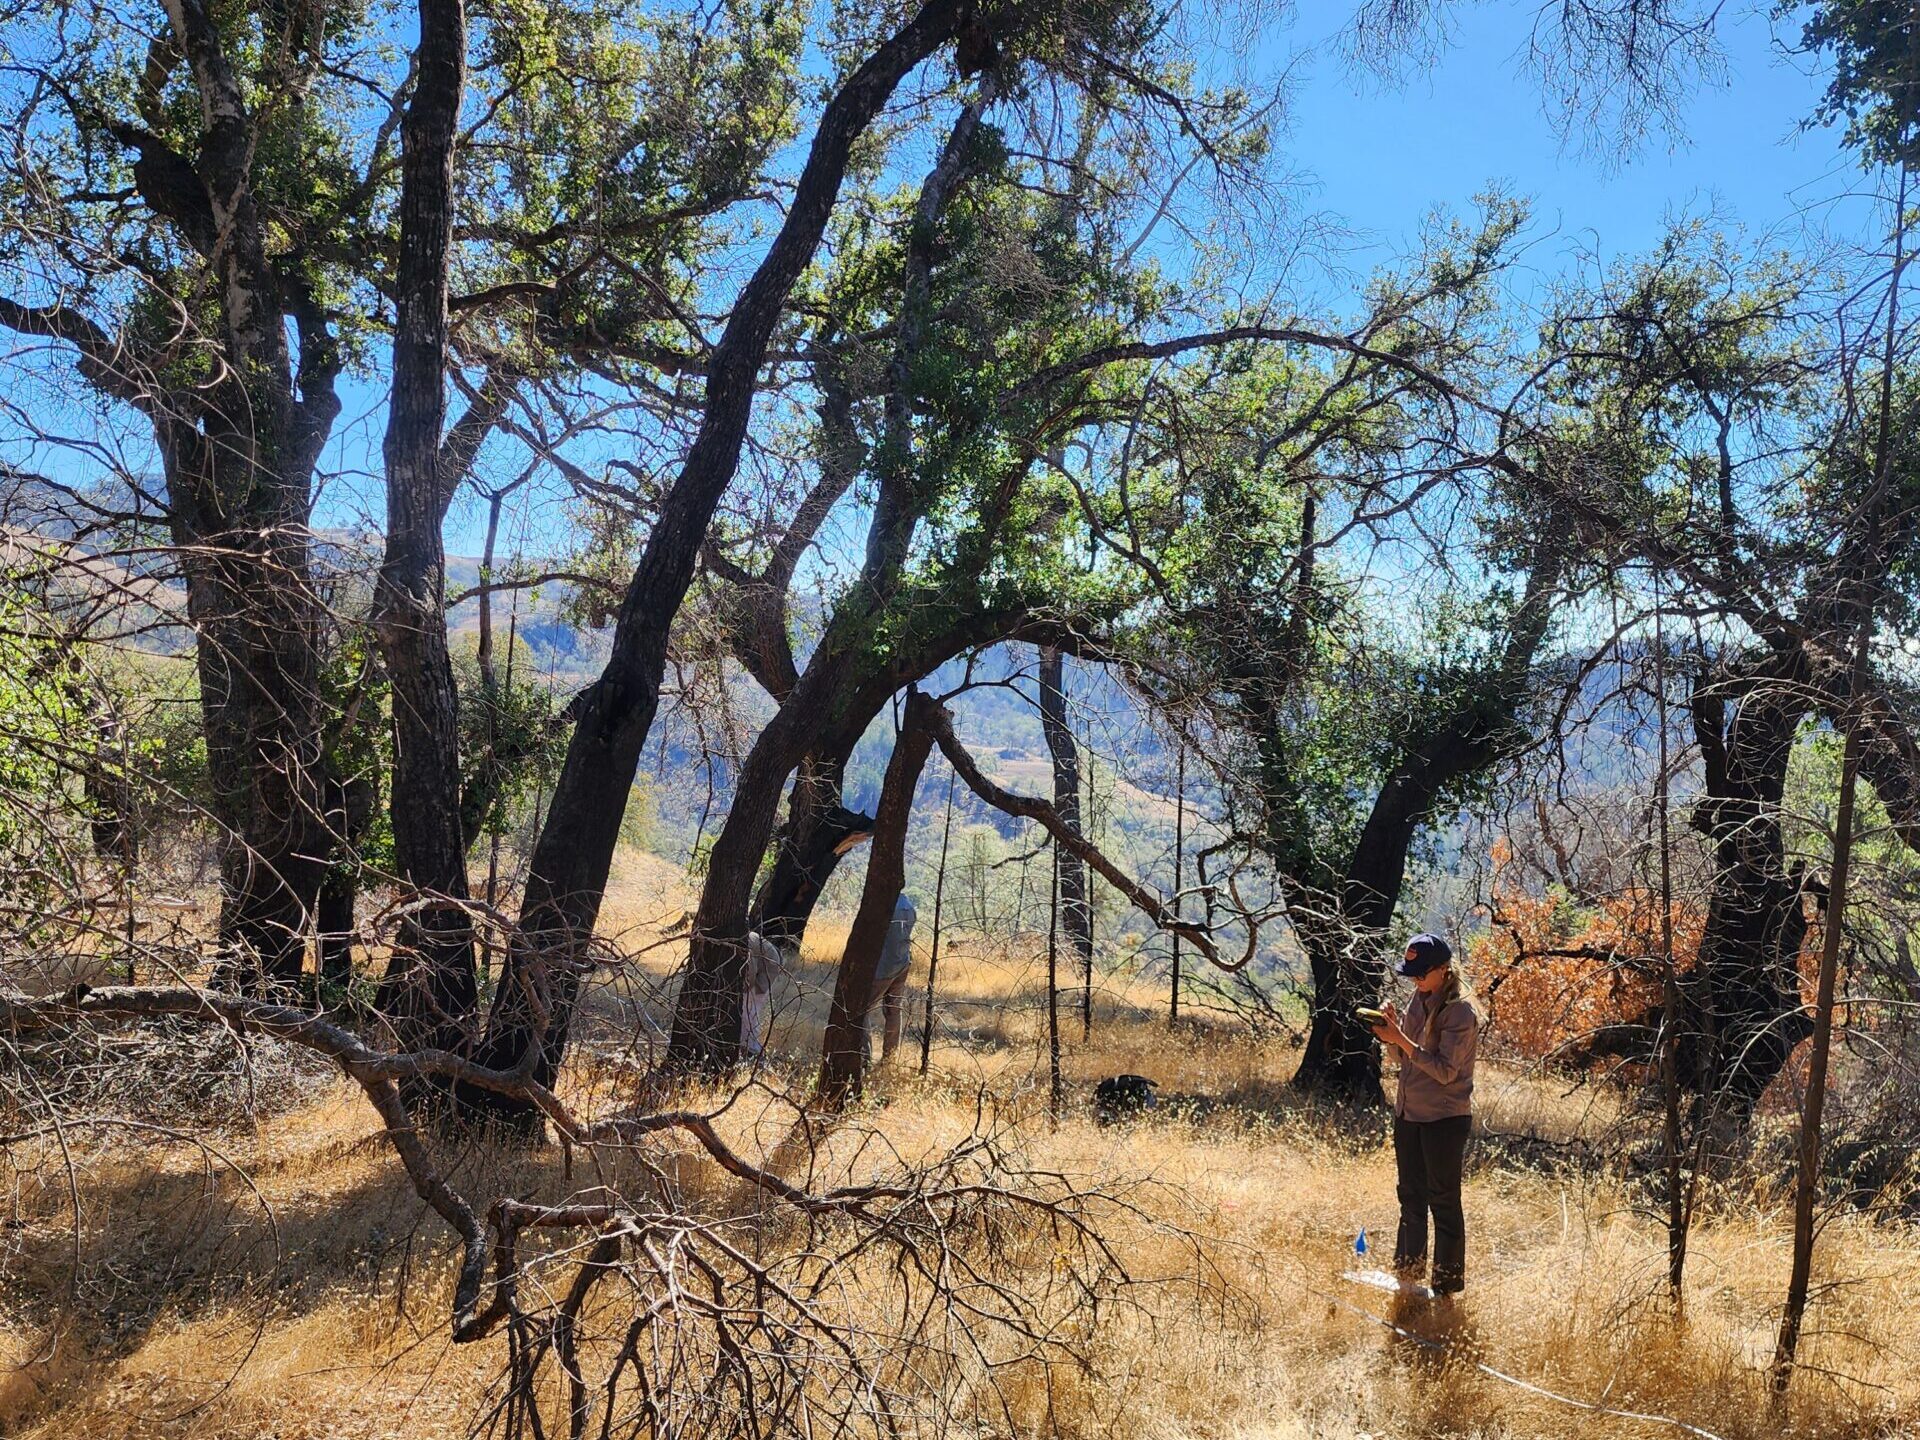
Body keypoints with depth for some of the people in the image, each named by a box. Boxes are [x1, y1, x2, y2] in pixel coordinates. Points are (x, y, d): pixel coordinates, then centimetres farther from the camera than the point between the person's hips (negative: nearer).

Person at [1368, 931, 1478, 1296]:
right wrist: (1392, 1036, -8)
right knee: (1410, 1195, 18)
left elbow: (1445, 1070, -22)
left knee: (1444, 1200, 3)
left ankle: (1447, 1282, 15)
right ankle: (1408, 1269, 31)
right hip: (1408, 1112, 8)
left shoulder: (1461, 1012, -17)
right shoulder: (1418, 999, 6)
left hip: (1445, 1119, -8)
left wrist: (1401, 1040, -25)